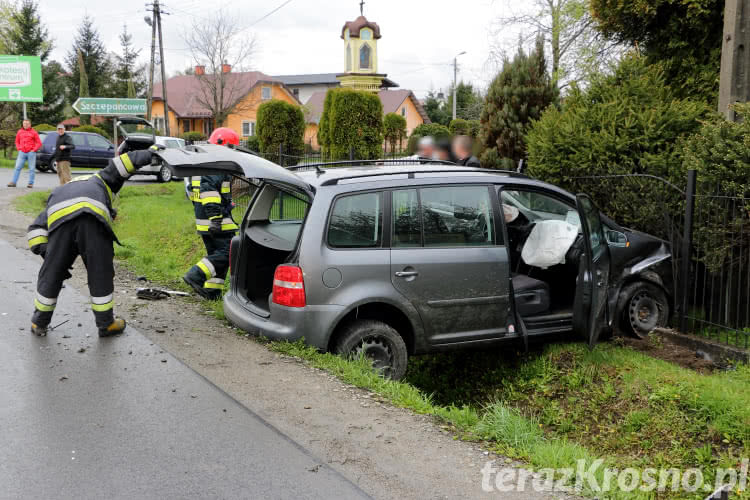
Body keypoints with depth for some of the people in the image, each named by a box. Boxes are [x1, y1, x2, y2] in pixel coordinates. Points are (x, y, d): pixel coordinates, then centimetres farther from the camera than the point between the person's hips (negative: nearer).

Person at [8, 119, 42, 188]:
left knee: (32, 169, 0)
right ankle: (13, 182, -2)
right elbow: (17, 142, 21)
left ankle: (31, 183, 5)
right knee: (17, 167, -3)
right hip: (22, 152, 3)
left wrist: (34, 150, -7)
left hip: (31, 152, -3)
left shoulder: (33, 132, 2)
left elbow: (39, 143, 2)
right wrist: (19, 148, 6)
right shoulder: (19, 132, 12)